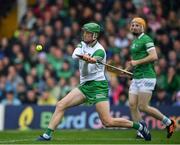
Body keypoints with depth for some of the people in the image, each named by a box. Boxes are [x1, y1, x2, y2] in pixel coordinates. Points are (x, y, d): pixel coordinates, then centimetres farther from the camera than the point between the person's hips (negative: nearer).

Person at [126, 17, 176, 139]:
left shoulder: (146, 39, -9)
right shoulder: (134, 41, 20)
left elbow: (154, 56, -21)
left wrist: (137, 62, -17)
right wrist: (127, 69, 18)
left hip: (147, 77, -9)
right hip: (136, 78, 9)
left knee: (143, 107, -11)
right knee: (132, 105, -3)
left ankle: (168, 122, 5)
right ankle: (141, 132, 2)